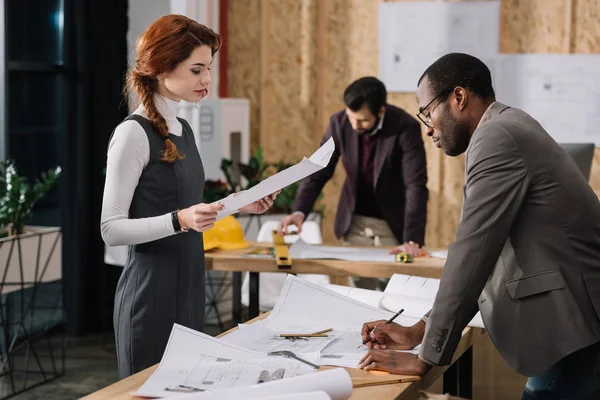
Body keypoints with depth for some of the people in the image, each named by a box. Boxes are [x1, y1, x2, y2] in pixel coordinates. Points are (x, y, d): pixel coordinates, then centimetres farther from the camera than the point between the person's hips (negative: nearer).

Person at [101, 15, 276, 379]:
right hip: (152, 294, -8)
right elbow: (112, 229, -16)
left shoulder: (183, 129, 11)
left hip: (188, 288, 8)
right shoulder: (133, 133, -14)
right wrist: (179, 221, -27)